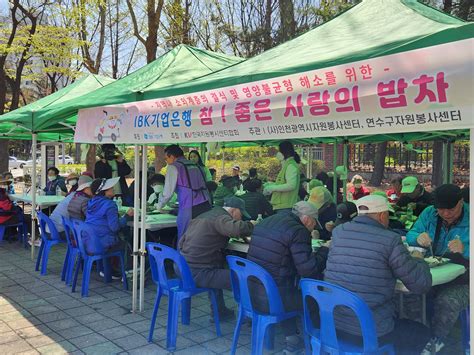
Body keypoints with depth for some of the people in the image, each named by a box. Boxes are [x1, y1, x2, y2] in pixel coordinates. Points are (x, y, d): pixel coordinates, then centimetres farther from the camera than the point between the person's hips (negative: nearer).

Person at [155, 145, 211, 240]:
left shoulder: (174, 167, 4)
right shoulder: (197, 166, 21)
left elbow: (168, 192, 2)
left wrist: (159, 206, 20)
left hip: (189, 210, -6)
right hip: (206, 206, 6)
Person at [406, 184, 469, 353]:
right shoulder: (429, 213, 4)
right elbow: (410, 235, 6)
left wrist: (465, 249, -33)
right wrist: (418, 237, -17)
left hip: (461, 280, -3)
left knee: (446, 302, -32)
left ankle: (433, 342, -10)